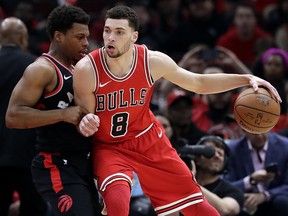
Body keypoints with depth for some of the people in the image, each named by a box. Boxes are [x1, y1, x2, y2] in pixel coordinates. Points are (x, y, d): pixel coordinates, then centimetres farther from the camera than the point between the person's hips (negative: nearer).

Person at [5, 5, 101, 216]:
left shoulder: (77, 70, 16)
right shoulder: (42, 70, -12)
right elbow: (13, 117, -22)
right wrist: (63, 114, -26)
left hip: (82, 165, 9)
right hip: (57, 167, -9)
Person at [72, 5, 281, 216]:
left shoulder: (152, 61, -15)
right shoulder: (86, 69, -23)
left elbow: (199, 83, -1)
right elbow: (83, 118, -13)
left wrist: (247, 79, -10)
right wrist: (85, 123, -39)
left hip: (148, 139, 3)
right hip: (109, 147, -3)